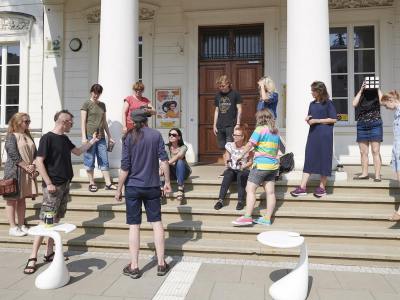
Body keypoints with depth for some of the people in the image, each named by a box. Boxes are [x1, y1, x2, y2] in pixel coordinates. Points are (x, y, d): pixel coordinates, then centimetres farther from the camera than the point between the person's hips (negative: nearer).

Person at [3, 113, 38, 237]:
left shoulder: (28, 136, 13)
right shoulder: (11, 136, -7)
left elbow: (35, 153, 10)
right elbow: (13, 155, -15)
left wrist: (33, 166, -5)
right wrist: (27, 167, -15)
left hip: (28, 172, 6)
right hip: (14, 171, -6)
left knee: (22, 199, 11)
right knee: (12, 199, 1)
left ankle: (21, 225, 17)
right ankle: (13, 227, 6)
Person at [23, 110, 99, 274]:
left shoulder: (64, 139, 13)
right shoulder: (47, 138, -11)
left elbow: (77, 151, 29)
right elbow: (39, 162, -15)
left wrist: (92, 141, 23)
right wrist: (49, 183, -18)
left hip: (65, 185, 8)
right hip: (53, 186, -8)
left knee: (56, 220, 12)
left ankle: (49, 253, 21)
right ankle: (32, 258, 0)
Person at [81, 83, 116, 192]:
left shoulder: (102, 105, 15)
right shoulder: (86, 104, 1)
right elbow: (83, 122, -3)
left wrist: (109, 137, 17)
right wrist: (84, 137, -11)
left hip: (101, 137, 5)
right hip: (90, 136, -5)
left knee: (104, 160, 3)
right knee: (90, 160, 2)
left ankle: (108, 184, 6)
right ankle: (92, 183, 12)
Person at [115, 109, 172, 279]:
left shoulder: (129, 138, -4)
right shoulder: (156, 135, -1)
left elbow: (125, 167, -7)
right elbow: (164, 160, -5)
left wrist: (118, 189, 2)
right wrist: (167, 182, 5)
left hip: (133, 187, -1)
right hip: (152, 186, 1)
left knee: (134, 225, 6)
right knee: (156, 222, 10)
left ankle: (134, 267, 13)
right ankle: (161, 264, 16)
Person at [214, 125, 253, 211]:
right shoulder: (229, 146, 2)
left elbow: (250, 162, 0)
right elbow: (227, 159, 8)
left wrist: (243, 167, -17)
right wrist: (227, 164, -14)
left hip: (244, 170, -2)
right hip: (232, 169, 2)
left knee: (240, 175, -36)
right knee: (228, 174, -33)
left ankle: (241, 201, -31)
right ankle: (220, 200, -36)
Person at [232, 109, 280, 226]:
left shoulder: (260, 129, -7)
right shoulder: (275, 132, 14)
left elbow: (250, 144, -10)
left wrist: (242, 155, 3)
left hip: (261, 165, -7)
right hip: (273, 165, 8)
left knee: (250, 189, -6)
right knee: (270, 192, 5)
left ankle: (247, 216, -11)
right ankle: (267, 218, 9)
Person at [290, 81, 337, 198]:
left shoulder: (328, 103, -3)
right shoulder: (312, 104, 16)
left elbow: (333, 119, -8)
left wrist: (317, 120, -13)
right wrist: (307, 119, 0)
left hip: (325, 135, -6)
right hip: (313, 134, 6)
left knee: (324, 160, 1)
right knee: (309, 159, 0)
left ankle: (322, 187, 12)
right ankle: (302, 187, -3)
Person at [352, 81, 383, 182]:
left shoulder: (376, 94, 4)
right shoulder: (361, 95, 10)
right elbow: (354, 104, -8)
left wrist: (378, 89, -8)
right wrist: (361, 90, -6)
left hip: (375, 125, -3)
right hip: (362, 125, 3)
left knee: (375, 151, -5)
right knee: (363, 152, 7)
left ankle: (377, 175, -4)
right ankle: (365, 173, 16)